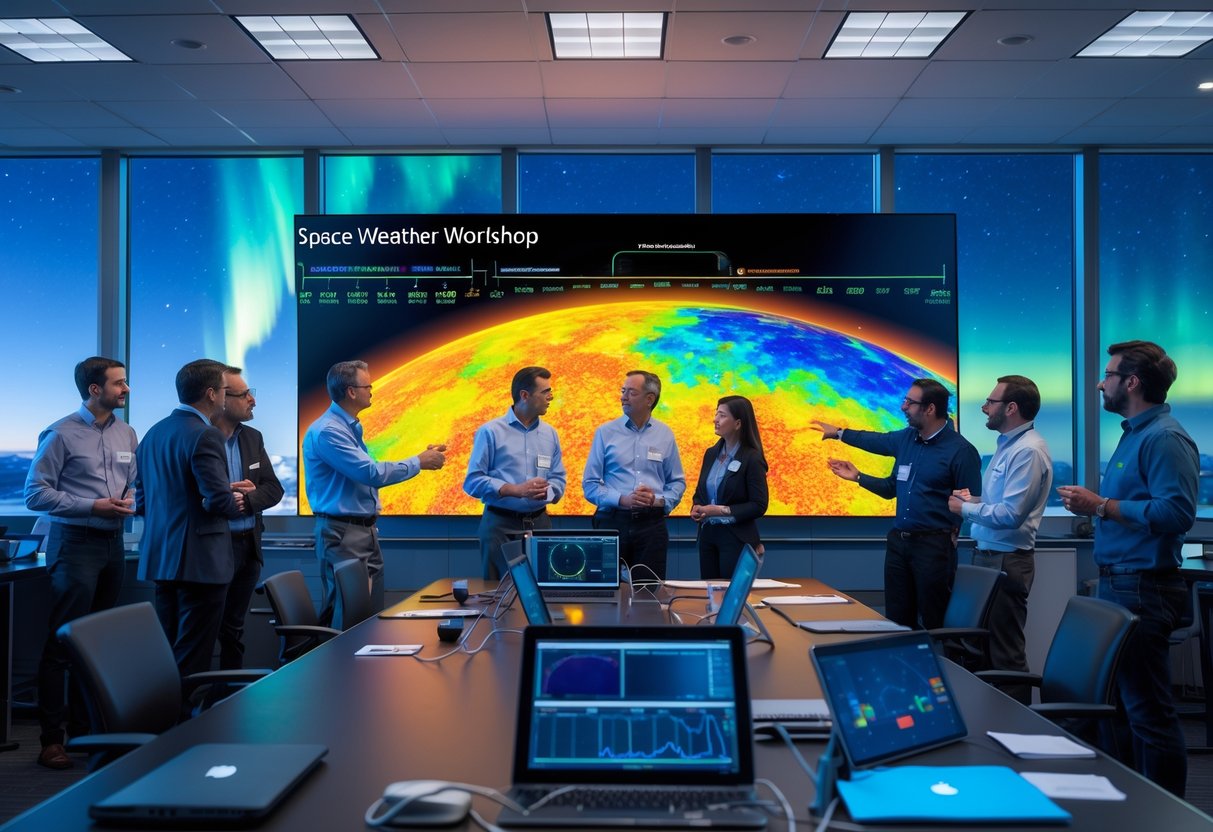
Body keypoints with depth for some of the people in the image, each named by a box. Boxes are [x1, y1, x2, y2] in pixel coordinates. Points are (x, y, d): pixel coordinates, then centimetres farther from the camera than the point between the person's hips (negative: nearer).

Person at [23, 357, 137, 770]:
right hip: (75, 543, -6)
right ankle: (51, 739, 6)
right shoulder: (61, 434, -7)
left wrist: (129, 501, -6)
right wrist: (93, 507, -16)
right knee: (63, 642, -3)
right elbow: (35, 493, -9)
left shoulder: (126, 433, 9)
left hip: (113, 543, 6)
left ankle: (86, 728, 23)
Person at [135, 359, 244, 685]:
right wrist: (236, 502, -1)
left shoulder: (154, 432, 11)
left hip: (160, 557, 9)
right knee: (192, 659, -2)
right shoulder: (205, 435, -16)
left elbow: (142, 501, 15)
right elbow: (219, 499, -21)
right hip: (200, 559, -9)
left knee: (165, 653, 18)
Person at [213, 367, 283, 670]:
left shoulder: (252, 437, 10)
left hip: (248, 546, 6)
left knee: (234, 629, 16)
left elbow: (274, 488, 6)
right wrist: (226, 494, -22)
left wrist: (245, 500, -12)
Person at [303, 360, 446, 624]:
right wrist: (419, 462, -12)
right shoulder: (327, 431, -18)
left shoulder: (351, 427, 12)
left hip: (366, 531, 10)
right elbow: (372, 473, -22)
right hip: (342, 534, -10)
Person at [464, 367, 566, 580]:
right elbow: (473, 481, -10)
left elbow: (558, 480, 8)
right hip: (500, 524, -4)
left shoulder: (550, 434, 9)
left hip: (539, 523, 4)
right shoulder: (491, 432, -5)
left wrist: (545, 491, -15)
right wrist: (517, 490, -19)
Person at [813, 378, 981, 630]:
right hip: (898, 542, 7)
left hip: (934, 544, -6)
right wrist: (857, 476, 24)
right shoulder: (906, 438, 8)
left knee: (934, 624, 0)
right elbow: (892, 488, 23)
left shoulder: (961, 451, -11)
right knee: (897, 621, 13)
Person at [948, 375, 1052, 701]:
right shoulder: (1008, 444, 14)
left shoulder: (1028, 450, -18)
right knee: (984, 644, 17)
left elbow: (1011, 514, -25)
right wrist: (975, 499, 6)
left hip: (1006, 561, -10)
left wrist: (966, 509, -13)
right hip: (988, 555, 10)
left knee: (1005, 651, -2)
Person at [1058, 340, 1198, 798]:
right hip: (1119, 583, 11)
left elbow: (1177, 512, -26)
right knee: (1128, 698, 17)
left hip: (1144, 588, -11)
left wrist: (1101, 506, -21)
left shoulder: (1165, 438, -15)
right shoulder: (1134, 434, 16)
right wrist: (1095, 503, 10)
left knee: (1148, 707, -3)